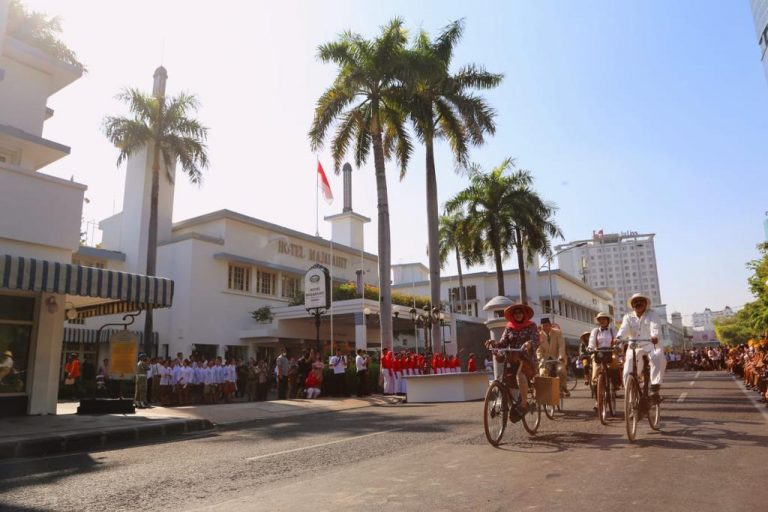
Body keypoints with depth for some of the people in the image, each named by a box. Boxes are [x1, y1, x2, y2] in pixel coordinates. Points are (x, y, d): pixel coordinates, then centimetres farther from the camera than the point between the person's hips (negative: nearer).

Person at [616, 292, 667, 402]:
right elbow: (623, 329, -10)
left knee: (658, 358, -34)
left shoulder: (651, 315, 5)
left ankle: (655, 388, -30)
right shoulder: (628, 317, 9)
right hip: (634, 347, 2)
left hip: (650, 345, -2)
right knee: (628, 373, -6)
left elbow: (655, 327, -16)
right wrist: (618, 338, -33)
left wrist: (655, 335, -39)